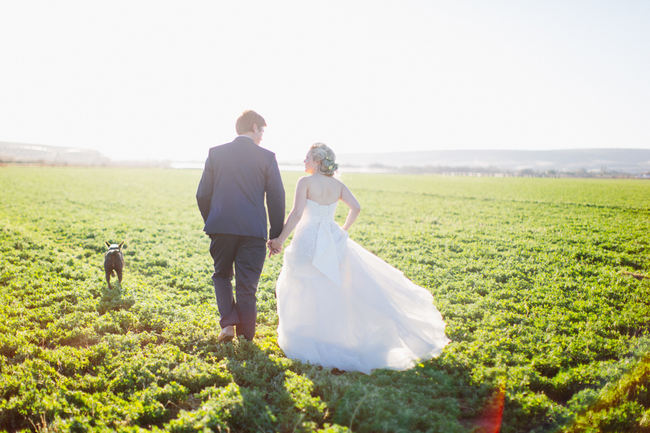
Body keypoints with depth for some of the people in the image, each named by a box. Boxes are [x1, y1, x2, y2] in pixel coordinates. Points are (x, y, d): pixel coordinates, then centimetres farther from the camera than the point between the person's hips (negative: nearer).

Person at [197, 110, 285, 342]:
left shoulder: (216, 153, 5)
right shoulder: (266, 157, 0)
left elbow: (202, 194, 6)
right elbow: (276, 198, 0)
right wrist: (276, 234, 7)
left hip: (221, 227, 1)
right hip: (253, 230, -1)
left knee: (222, 275, 21)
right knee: (247, 285, 7)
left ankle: (229, 322, 4)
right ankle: (246, 338, 15)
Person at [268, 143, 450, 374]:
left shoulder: (305, 182, -10)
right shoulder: (337, 185, 6)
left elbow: (297, 213, -18)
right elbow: (356, 207, 1)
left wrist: (280, 240, -15)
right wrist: (344, 230, 15)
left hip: (308, 242, -5)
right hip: (333, 241, 5)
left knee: (307, 292, 6)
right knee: (333, 289, 16)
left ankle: (309, 339, 14)